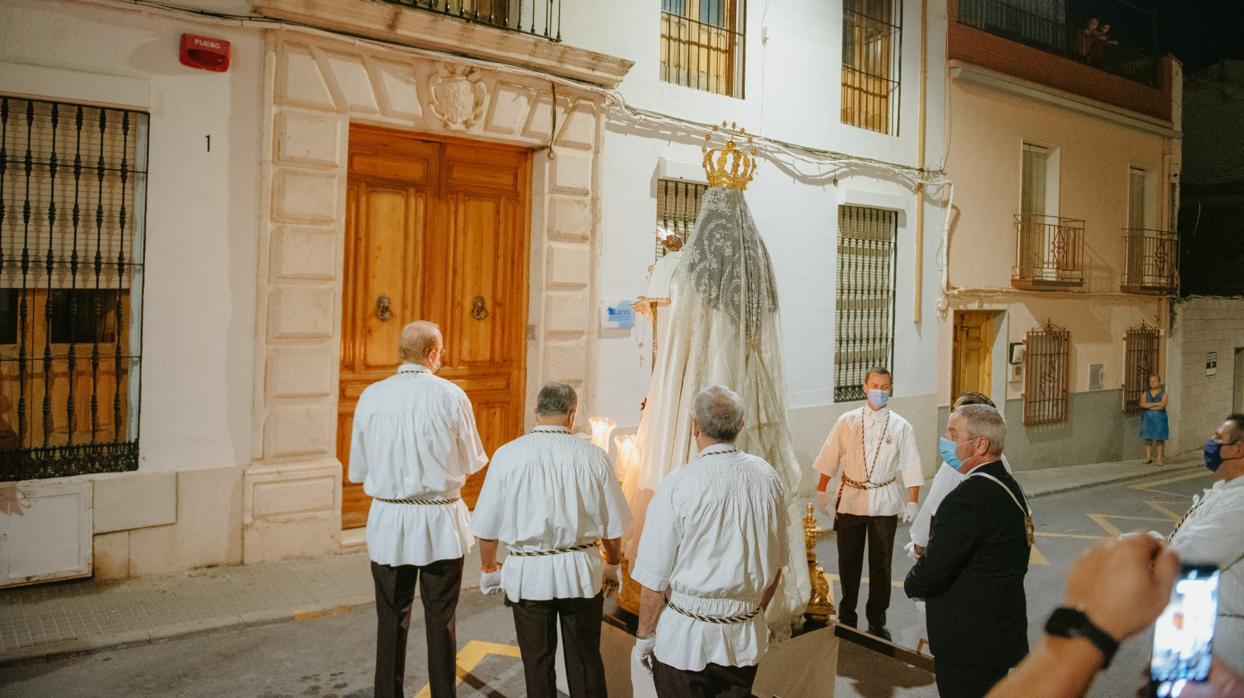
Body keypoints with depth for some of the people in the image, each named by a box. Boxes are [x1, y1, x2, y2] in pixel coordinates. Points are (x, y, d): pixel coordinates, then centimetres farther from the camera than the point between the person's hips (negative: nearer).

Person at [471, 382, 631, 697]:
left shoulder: (507, 455, -10)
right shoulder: (593, 456, -8)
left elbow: (487, 527, -4)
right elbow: (613, 527, 0)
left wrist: (488, 568, 14)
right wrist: (612, 566, 17)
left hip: (528, 575, 0)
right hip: (581, 572, 0)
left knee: (537, 662, 18)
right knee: (585, 660, 18)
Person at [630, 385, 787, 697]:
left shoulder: (678, 484, -18)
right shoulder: (768, 477, -5)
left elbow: (654, 580, -14)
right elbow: (775, 564, 6)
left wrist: (644, 636, 1)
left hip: (685, 636, -4)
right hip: (747, 636, 4)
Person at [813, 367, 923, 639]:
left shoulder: (901, 427, -1)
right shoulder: (847, 422, 0)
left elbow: (911, 468, 0)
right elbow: (829, 460, 2)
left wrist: (912, 502, -5)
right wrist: (822, 493, 0)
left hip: (884, 502, 0)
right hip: (850, 499, 1)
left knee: (880, 564, 9)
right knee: (848, 561, 11)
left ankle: (877, 621, 24)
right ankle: (847, 617, 26)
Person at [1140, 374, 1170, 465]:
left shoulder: (1163, 394, 0)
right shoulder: (1146, 394, 10)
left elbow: (1162, 406, -13)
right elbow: (1142, 404, -7)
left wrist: (1149, 406, -7)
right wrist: (1156, 404, -12)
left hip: (1159, 418, -3)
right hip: (1148, 418, 3)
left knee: (1159, 438, -4)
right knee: (1148, 438, 1)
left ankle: (1160, 458, -3)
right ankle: (1148, 457, 3)